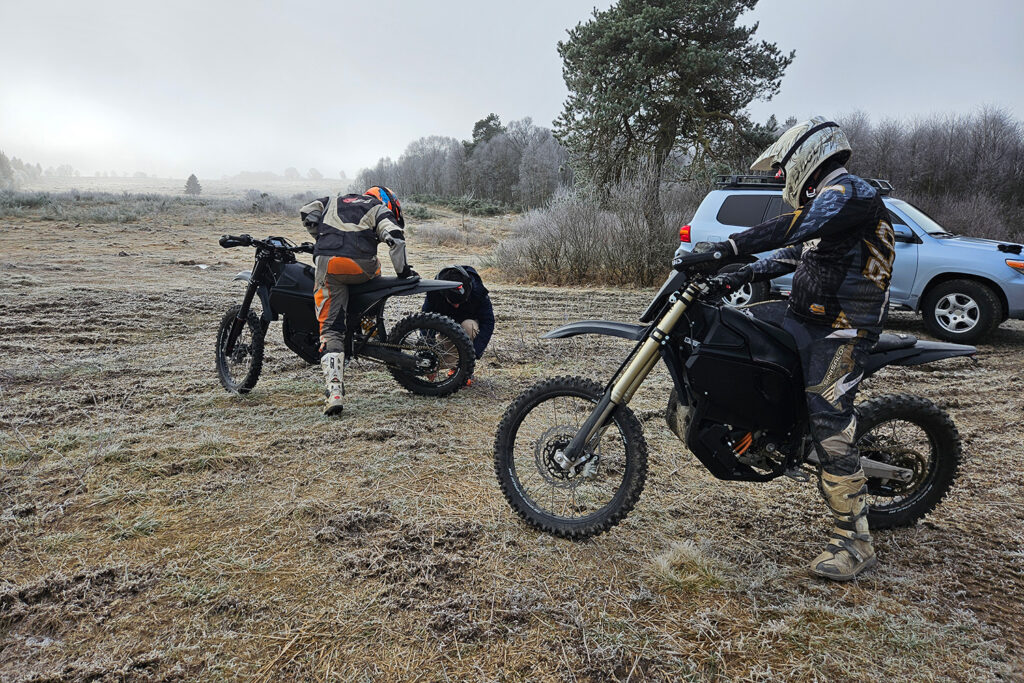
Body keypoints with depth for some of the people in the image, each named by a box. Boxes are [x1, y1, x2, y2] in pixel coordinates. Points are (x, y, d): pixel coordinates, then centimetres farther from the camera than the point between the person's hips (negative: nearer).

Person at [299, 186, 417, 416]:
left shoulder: (334, 201, 33)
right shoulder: (379, 209, 19)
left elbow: (307, 213, 23)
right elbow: (395, 238, 2)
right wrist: (403, 270, 7)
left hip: (327, 265, 2)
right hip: (361, 267, -2)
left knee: (330, 329, 1)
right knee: (375, 270, 36)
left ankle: (335, 392, -10)